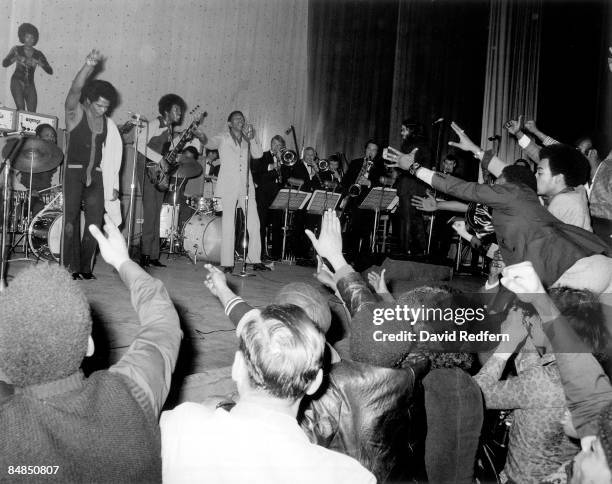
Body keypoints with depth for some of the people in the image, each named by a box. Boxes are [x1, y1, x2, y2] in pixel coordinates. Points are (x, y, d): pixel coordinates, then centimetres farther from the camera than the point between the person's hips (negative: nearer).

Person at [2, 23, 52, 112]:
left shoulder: (38, 54, 5)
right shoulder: (17, 49, 1)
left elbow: (50, 71, -1)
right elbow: (4, 63, -7)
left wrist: (40, 63, -18)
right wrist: (15, 58, -24)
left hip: (30, 85, 2)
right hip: (17, 82, -2)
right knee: (21, 109, -22)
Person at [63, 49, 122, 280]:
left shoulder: (108, 124, 11)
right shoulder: (75, 113, -1)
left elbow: (111, 156, 11)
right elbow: (75, 89, -21)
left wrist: (113, 186, 6)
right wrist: (89, 66, -35)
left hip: (96, 176, 4)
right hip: (74, 172, -4)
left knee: (94, 223, 0)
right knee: (71, 220, -9)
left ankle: (86, 268, 8)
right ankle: (70, 268, -5)